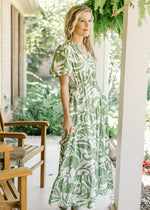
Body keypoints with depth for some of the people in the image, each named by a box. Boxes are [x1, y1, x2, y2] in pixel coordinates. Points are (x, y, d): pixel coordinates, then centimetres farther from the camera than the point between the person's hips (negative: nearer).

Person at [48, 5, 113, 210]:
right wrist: (67, 116, -16)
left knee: (92, 151, 13)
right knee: (76, 153, 0)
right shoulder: (66, 50, -11)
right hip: (79, 110, -8)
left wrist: (100, 108, 17)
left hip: (97, 107, 8)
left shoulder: (88, 49, 12)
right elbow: (64, 85, -14)